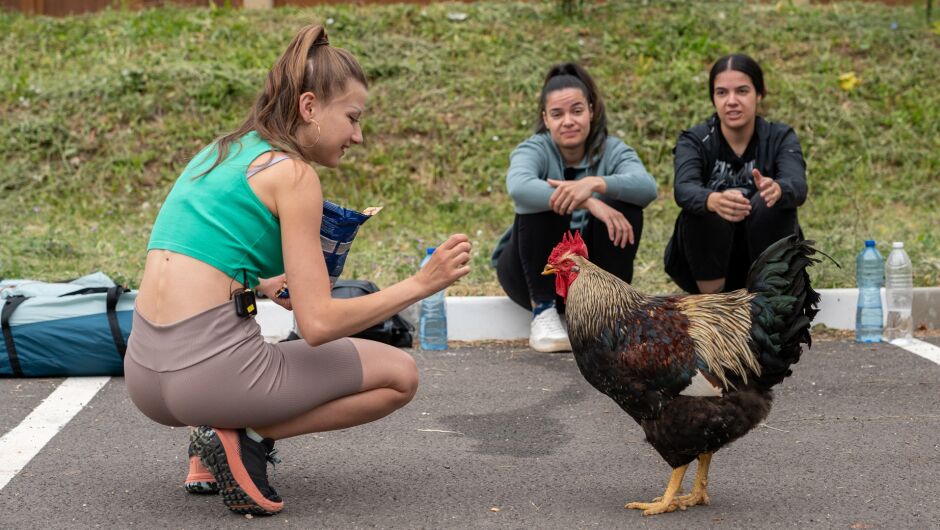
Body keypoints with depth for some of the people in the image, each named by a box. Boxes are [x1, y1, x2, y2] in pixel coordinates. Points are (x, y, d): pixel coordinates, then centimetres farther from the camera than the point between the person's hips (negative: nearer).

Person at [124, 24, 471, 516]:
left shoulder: (219, 153, 17)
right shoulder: (292, 173, -7)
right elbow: (318, 324, -13)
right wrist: (420, 284, -8)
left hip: (144, 373, 8)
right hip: (208, 371, -8)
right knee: (399, 374, 7)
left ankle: (207, 449, 16)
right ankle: (242, 437, -3)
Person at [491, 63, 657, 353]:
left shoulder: (612, 150, -8)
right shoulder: (534, 150, -13)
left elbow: (648, 187, -31)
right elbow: (518, 186, -39)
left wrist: (595, 183, -48)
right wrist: (588, 202, -49)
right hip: (535, 271, -1)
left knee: (625, 205, -23)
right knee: (541, 204, -29)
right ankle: (543, 311, -20)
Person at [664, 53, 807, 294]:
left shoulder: (780, 137, -6)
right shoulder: (694, 140, -8)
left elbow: (798, 186, -26)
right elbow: (684, 189, -29)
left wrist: (776, 190, -52)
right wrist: (714, 201, -53)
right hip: (706, 265, -1)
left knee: (770, 203, -27)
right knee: (705, 211, -29)